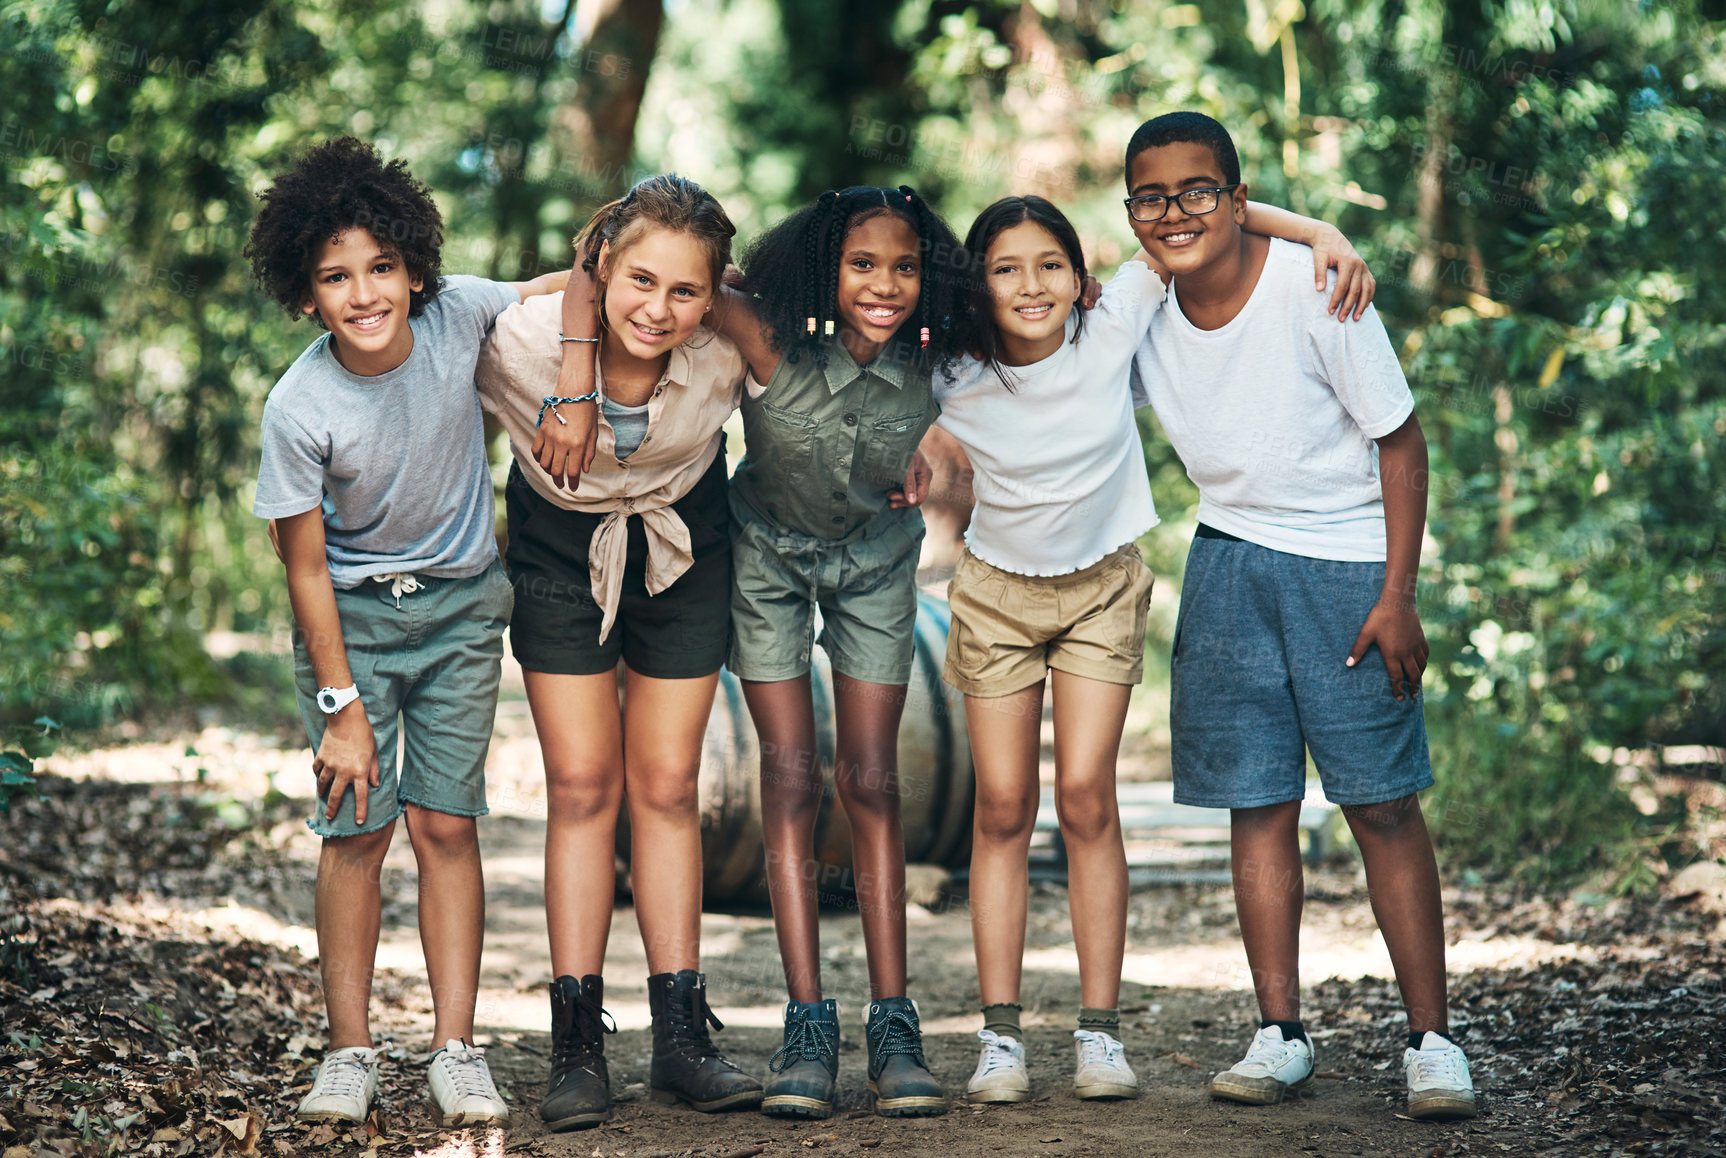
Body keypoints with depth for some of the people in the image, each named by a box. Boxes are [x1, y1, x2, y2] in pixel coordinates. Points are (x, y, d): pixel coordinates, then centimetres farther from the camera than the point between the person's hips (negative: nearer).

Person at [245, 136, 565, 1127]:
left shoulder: (458, 314, -19)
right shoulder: (300, 410, -23)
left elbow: (566, 289, 1)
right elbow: (307, 570, -14)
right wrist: (341, 704, -13)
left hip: (461, 603, 2)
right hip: (353, 610, -1)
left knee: (445, 822, -1)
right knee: (358, 826, -4)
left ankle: (457, 1052, 5)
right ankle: (351, 1052, 9)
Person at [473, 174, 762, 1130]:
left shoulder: (730, 350, -27)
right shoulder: (524, 341, -30)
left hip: (683, 550, 1)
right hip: (561, 550, -1)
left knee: (666, 785, 2)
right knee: (581, 785, -4)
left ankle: (681, 1036, 7)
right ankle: (577, 1042, 2)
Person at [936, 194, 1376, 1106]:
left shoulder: (1111, 329, -18)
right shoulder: (951, 375, -17)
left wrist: (1318, 231, -23)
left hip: (1102, 587, 0)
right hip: (997, 593, 0)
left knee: (1084, 799, -9)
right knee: (1002, 809, -2)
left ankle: (1101, 1031, -3)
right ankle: (1000, 1037, 2)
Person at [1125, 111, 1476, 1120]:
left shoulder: (1315, 291, -17)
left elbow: (1401, 441, -11)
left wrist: (1397, 599, -14)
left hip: (1348, 560, -4)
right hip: (1229, 557, 4)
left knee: (1383, 802, -5)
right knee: (1258, 804, 3)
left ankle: (1431, 1038, 3)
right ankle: (1281, 1033, 12)